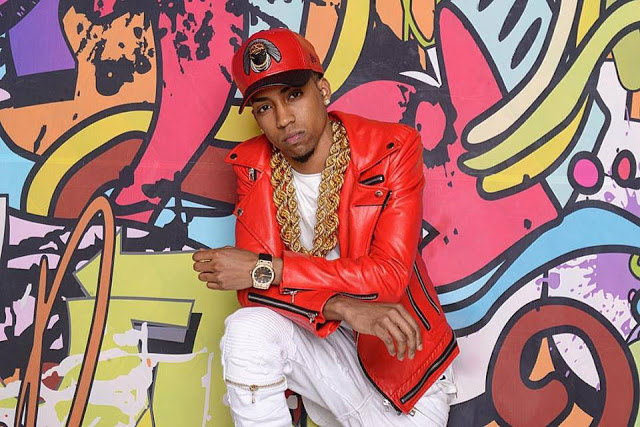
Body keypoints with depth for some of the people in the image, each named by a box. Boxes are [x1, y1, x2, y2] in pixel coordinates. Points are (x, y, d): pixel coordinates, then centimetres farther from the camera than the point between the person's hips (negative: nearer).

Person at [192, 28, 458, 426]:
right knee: (248, 331, -27)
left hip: (399, 353, -2)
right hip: (319, 343, 2)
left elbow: (389, 275, -20)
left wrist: (266, 269, -24)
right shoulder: (253, 164, -5)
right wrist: (344, 308, -30)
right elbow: (253, 286, -12)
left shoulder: (392, 149, -14)